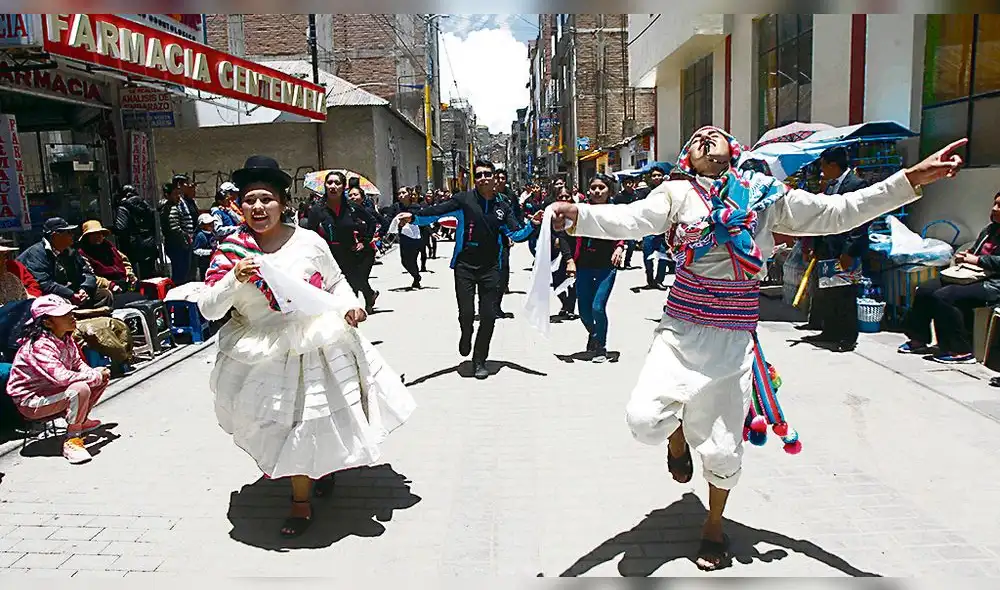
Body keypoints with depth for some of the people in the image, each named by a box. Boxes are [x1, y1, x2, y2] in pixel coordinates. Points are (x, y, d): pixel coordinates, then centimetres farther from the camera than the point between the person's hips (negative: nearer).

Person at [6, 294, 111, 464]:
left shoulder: (66, 338, 0)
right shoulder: (40, 345, -28)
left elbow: (78, 364, 9)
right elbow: (61, 377, -40)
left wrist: (99, 374, -12)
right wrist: (95, 377, -28)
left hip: (54, 390, 9)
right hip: (31, 401, -9)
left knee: (102, 376, 2)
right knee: (80, 389, -34)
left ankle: (80, 421, 16)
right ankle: (72, 440, -20)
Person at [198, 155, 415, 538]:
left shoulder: (308, 241, -7)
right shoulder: (232, 249, -6)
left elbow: (335, 281, 9)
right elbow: (208, 309, -8)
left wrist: (349, 305, -9)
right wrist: (235, 279, -24)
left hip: (318, 345, -1)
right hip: (265, 355, 1)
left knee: (321, 418, 10)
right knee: (285, 426, 13)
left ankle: (324, 468, 42)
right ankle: (301, 501, 40)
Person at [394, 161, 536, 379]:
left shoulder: (502, 207, 8)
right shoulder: (465, 199, -2)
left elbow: (517, 234, 4)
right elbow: (437, 211, -14)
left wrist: (532, 225, -15)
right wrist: (414, 217, -30)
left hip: (490, 268, 3)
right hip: (465, 266, -2)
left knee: (489, 316, 1)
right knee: (466, 313, -6)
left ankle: (480, 361, 21)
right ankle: (466, 337, 32)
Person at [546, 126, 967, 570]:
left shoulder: (766, 195, 7)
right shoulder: (678, 193, 1)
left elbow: (837, 213, 7)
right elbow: (631, 219, -15)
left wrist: (912, 179, 1)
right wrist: (578, 216, -34)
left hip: (734, 338, 1)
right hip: (680, 332, -1)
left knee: (722, 449, 7)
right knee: (644, 420, -17)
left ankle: (714, 525, 38)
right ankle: (677, 433, 23)